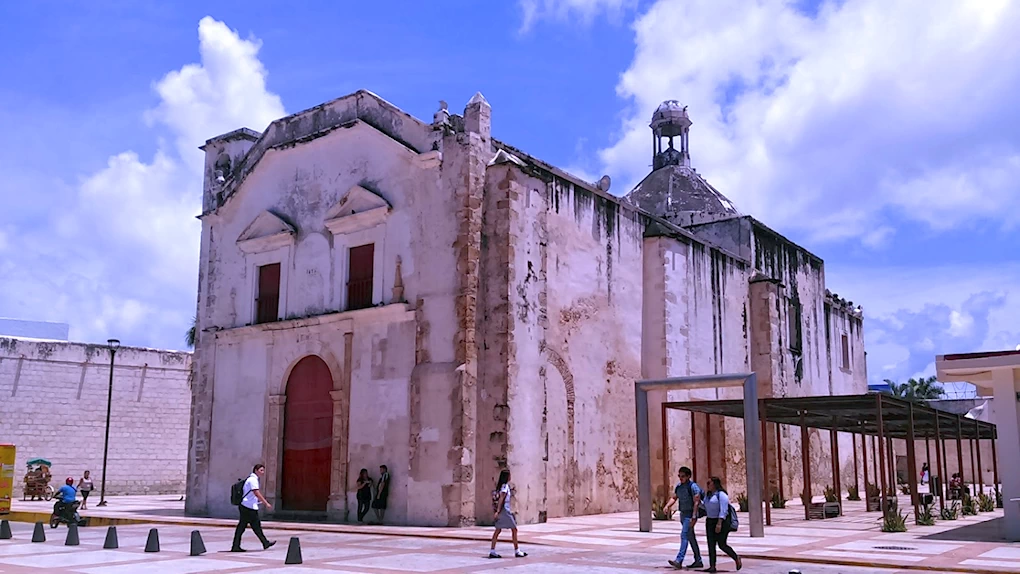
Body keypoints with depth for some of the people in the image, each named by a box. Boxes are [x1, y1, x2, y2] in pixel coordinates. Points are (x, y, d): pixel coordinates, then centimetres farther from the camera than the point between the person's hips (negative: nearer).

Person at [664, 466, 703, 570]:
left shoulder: (693, 486, -14)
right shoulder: (678, 486, 11)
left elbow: (696, 502, -18)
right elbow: (673, 498, 13)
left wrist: (693, 517, -24)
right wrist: (667, 506, -8)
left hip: (690, 515, -8)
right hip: (683, 514, 8)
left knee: (684, 536, -16)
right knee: (691, 538, 13)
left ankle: (679, 561, -22)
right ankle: (698, 561, 21)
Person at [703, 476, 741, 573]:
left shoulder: (721, 495, -14)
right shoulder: (709, 495, 13)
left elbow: (723, 510, -21)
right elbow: (706, 508, 21)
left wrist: (719, 523, -28)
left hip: (722, 522, -8)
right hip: (710, 521, 8)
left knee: (722, 545, -5)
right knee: (711, 544, 0)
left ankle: (736, 558, 17)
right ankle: (712, 566, -1)